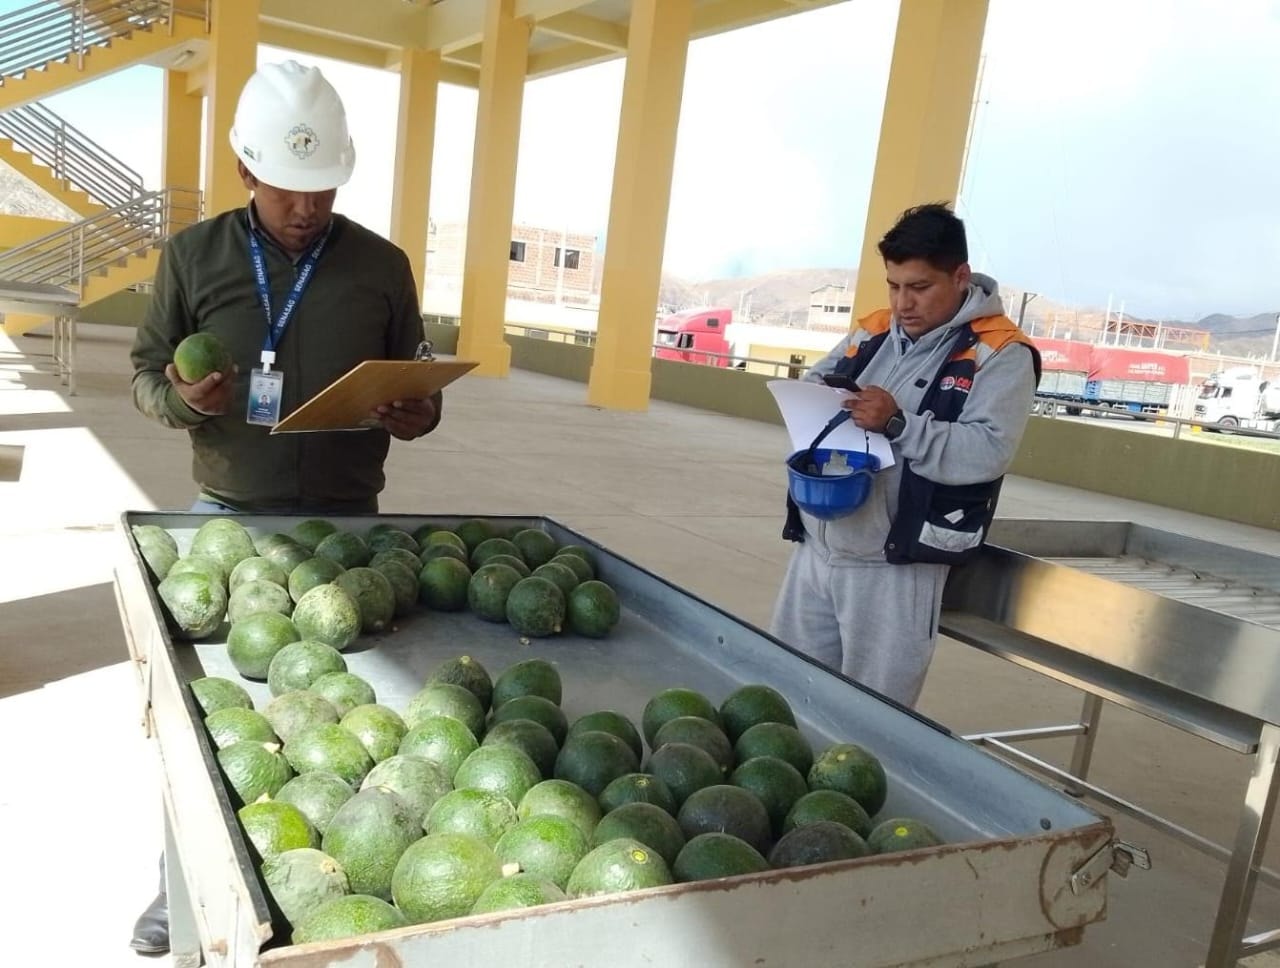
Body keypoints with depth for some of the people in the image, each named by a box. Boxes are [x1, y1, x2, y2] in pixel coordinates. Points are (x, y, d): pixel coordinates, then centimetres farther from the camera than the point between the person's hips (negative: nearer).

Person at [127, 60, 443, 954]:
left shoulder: (383, 267, 1)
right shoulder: (194, 255, 0)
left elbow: (416, 387, 7)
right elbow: (144, 375, 4)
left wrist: (416, 415, -16)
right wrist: (181, 396, -19)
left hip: (345, 520, 0)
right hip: (224, 517, 1)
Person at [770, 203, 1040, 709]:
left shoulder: (1000, 354, -7)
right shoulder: (870, 332, 11)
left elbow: (986, 453, -19)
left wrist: (898, 424, -28)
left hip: (895, 566, -6)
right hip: (815, 549, 6)